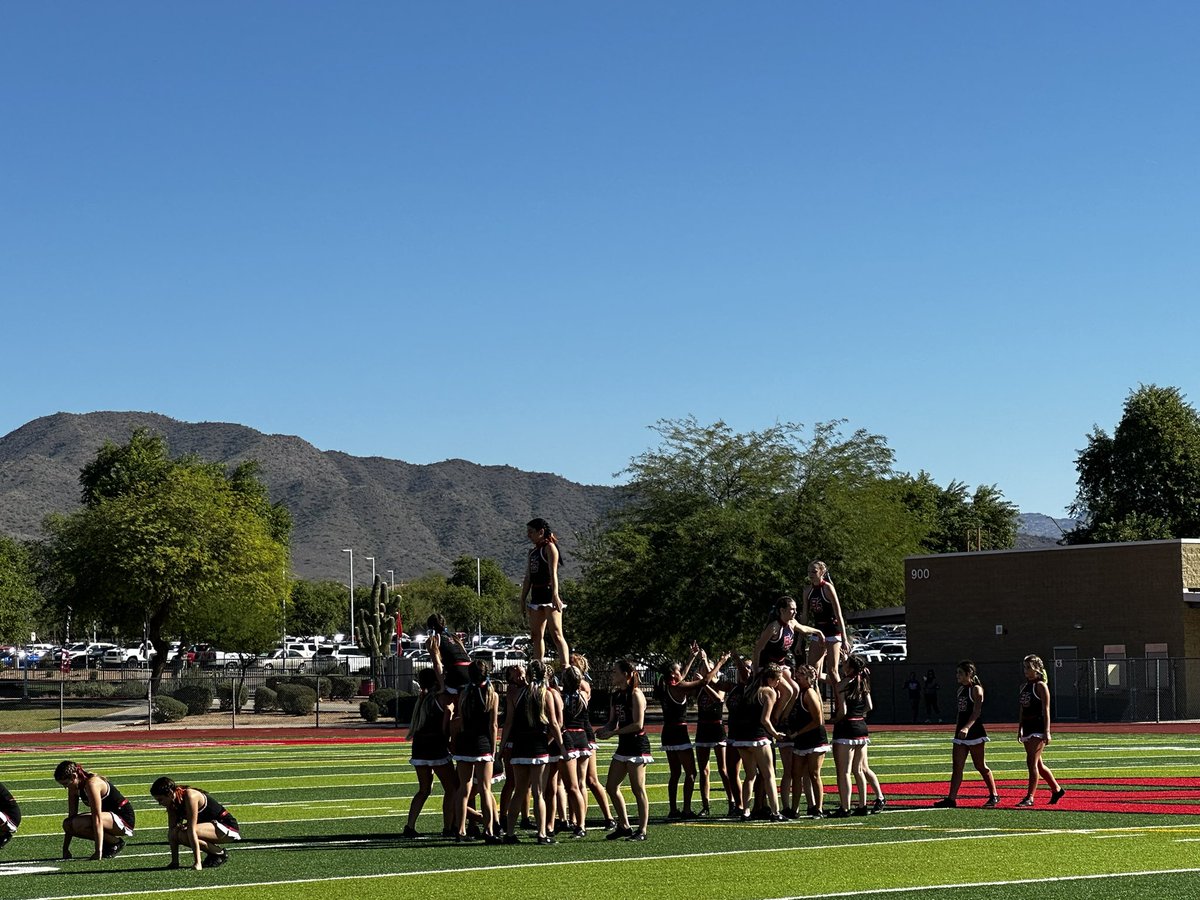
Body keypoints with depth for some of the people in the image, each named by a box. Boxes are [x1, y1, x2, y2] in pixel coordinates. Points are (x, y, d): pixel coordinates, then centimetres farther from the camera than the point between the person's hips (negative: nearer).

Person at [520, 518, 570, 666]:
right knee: (536, 635, 8)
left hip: (549, 594, -8)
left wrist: (555, 595, -24)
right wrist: (523, 600, 15)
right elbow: (528, 578, 20)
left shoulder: (549, 547, -4)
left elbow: (553, 573, -15)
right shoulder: (532, 552, 19)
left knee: (556, 633, -15)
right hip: (536, 596, 8)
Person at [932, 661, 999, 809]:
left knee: (980, 766, 0)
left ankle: (994, 795, 12)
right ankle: (951, 798, -1)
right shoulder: (961, 689, 14)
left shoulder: (976, 689, -10)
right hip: (961, 733, 8)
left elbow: (976, 712, -21)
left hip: (974, 732, -8)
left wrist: (966, 727, -34)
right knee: (957, 767, 2)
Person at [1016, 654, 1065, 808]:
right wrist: (1019, 730, 18)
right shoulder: (1024, 686, 14)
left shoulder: (1040, 686, -8)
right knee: (1038, 764, 14)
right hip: (1027, 728, 8)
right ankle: (1057, 789, 28)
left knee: (1032, 762, -12)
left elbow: (1046, 710, -13)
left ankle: (1030, 797, -12)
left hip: (1038, 728, -8)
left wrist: (1047, 731, -18)